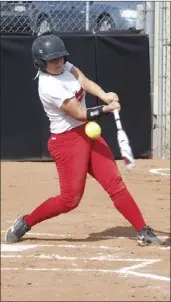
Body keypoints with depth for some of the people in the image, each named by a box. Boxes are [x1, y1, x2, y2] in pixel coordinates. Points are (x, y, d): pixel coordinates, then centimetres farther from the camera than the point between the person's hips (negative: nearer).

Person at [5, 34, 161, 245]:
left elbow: (85, 82, -11)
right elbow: (80, 114, -23)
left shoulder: (63, 66, 1)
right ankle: (25, 223, 13)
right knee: (70, 199, -6)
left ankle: (143, 231, 2)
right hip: (68, 141, -8)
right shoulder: (50, 86, -24)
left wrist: (105, 96, -28)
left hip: (88, 133, 8)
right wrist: (106, 109, -32)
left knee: (115, 183, 2)